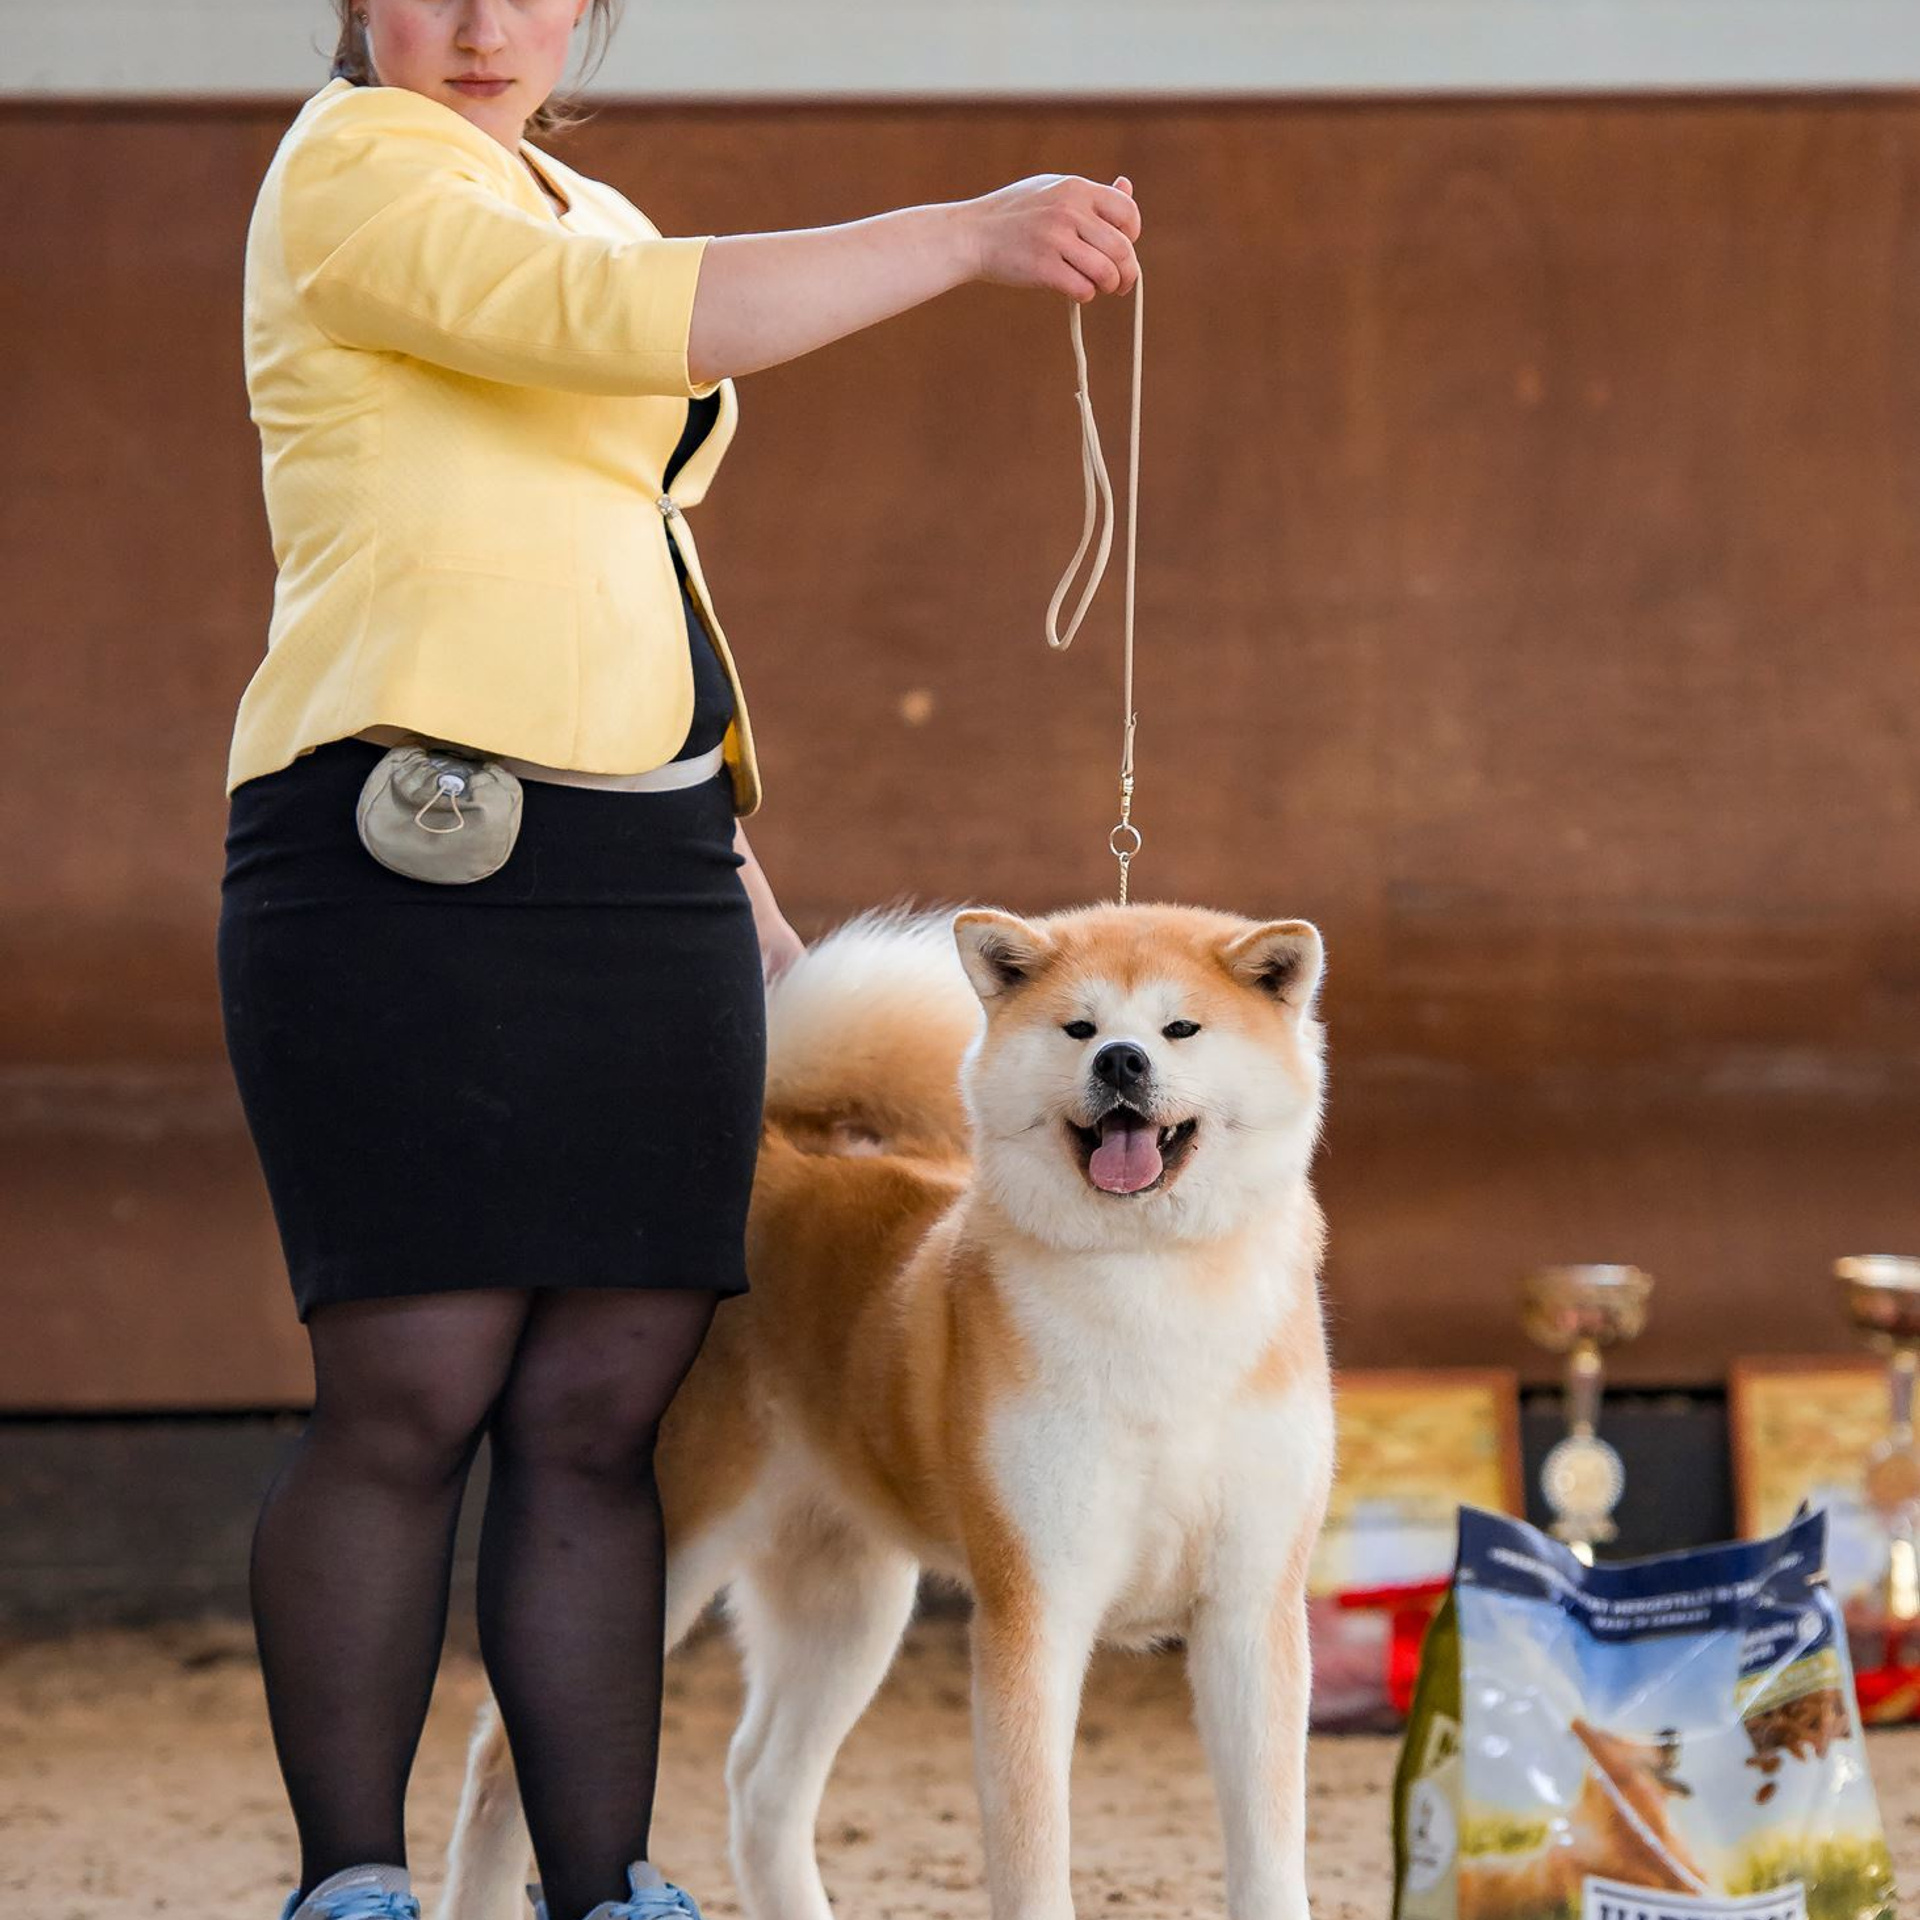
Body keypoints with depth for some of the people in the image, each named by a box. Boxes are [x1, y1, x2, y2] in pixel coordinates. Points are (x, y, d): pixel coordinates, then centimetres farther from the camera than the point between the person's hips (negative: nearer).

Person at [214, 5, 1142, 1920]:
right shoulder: (351, 164, -2)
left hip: (647, 874, 7)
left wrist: (745, 879, 26)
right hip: (409, 857, -7)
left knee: (603, 1408, 2)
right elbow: (615, 325, -19)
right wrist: (967, 235, -18)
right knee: (412, 1395, -8)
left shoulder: (597, 223, 24)